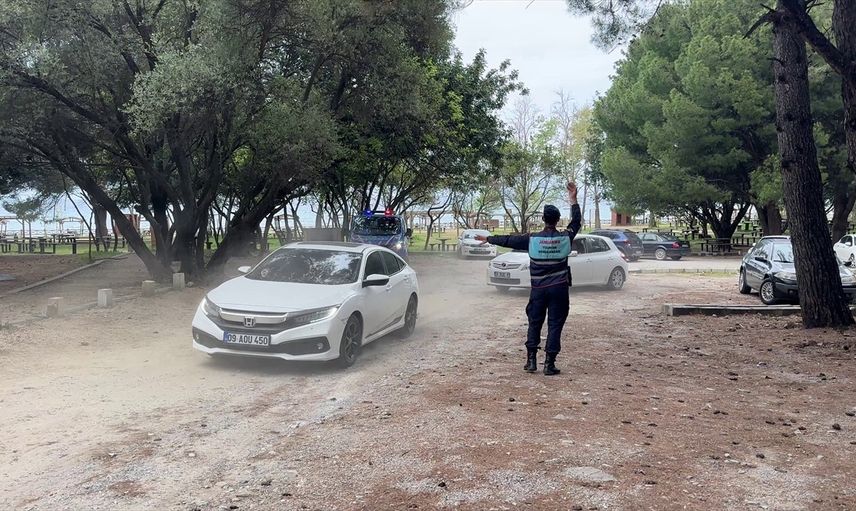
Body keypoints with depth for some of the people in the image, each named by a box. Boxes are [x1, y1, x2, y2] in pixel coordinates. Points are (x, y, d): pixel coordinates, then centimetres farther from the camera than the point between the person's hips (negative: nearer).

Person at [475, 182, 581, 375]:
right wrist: (573, 200, 19)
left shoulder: (532, 239, -6)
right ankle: (549, 364, 2)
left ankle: (531, 361, 13)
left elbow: (508, 240, 6)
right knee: (555, 325, 3)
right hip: (559, 289, 0)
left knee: (534, 324, 12)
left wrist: (488, 239, 19)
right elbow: (576, 222, 14)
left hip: (538, 289, 1)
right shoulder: (565, 238, -5)